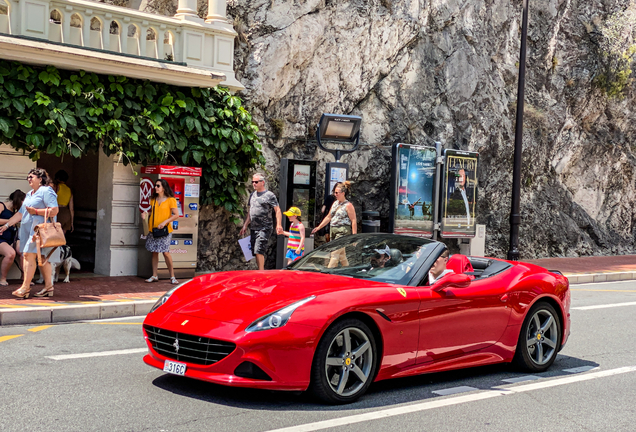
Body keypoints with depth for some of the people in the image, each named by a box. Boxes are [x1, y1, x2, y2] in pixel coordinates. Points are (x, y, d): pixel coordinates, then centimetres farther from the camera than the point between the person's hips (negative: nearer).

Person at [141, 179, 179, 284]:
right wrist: (145, 214, 3)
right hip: (153, 229, 6)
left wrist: (165, 222, -17)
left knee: (165, 252, -9)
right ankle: (154, 276, 14)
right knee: (154, 252, 7)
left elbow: (176, 215, -7)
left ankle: (172, 276, 0)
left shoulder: (170, 200, -4)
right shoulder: (153, 200, 13)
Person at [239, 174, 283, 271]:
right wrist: (245, 225, 18)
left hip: (264, 228, -7)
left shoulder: (270, 195, -4)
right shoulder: (252, 195, 16)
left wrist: (278, 225, -19)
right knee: (255, 252, 8)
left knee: (259, 251, -17)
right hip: (253, 228, 7)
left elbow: (278, 210, -7)